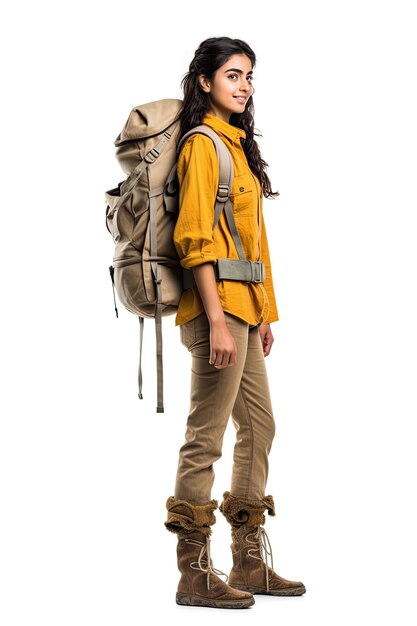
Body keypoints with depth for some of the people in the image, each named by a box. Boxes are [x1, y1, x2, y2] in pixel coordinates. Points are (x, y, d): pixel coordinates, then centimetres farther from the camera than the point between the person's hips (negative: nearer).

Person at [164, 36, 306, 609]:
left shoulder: (237, 143, 18)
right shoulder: (203, 144, -9)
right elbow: (196, 240, -17)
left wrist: (263, 312, 17)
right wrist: (217, 321, -21)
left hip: (243, 306, 10)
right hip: (217, 306, -10)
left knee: (259, 427, 13)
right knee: (206, 439, -5)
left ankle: (250, 563, 22)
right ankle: (195, 574, 3)